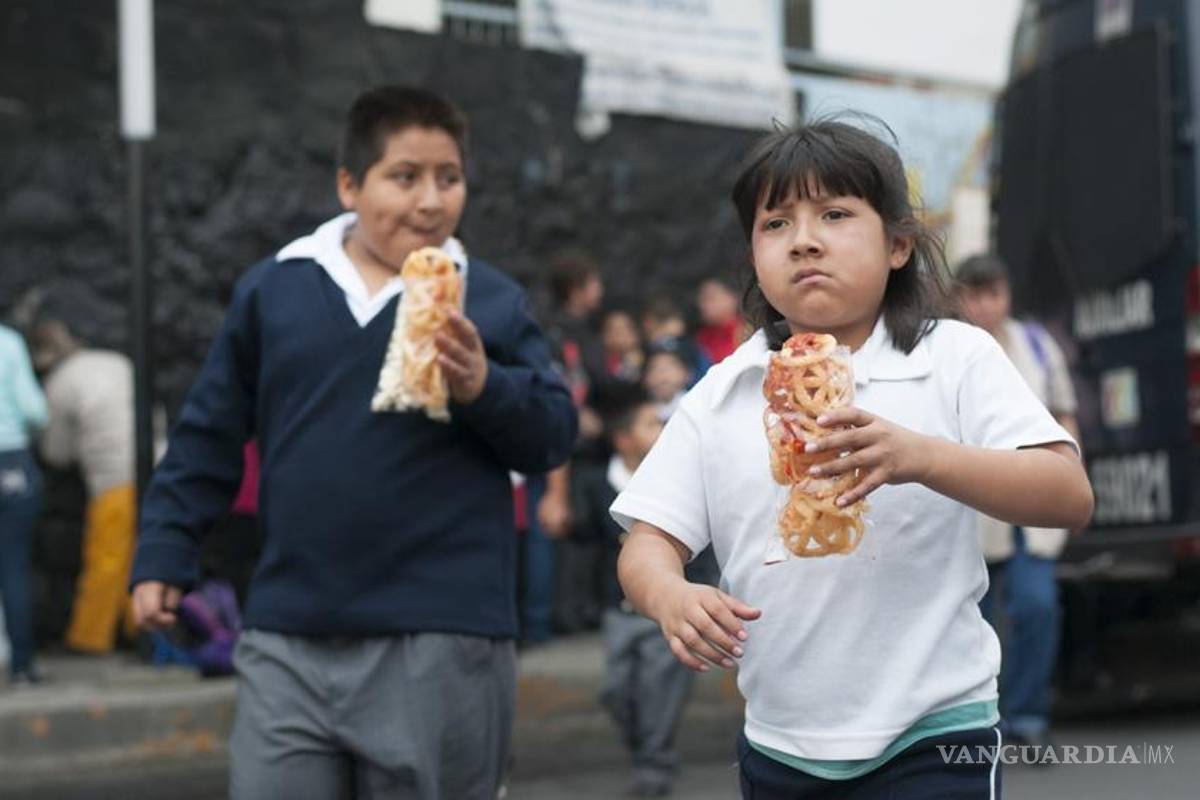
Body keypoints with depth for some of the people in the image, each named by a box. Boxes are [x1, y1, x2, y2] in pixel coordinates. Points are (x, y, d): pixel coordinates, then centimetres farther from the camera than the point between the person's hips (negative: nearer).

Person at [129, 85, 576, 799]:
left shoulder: (491, 301, 2)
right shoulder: (272, 289, 7)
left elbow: (556, 432, 1)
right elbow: (209, 438, 14)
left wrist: (484, 386, -17)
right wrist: (163, 555, 13)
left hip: (443, 644, -1)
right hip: (289, 647, 2)